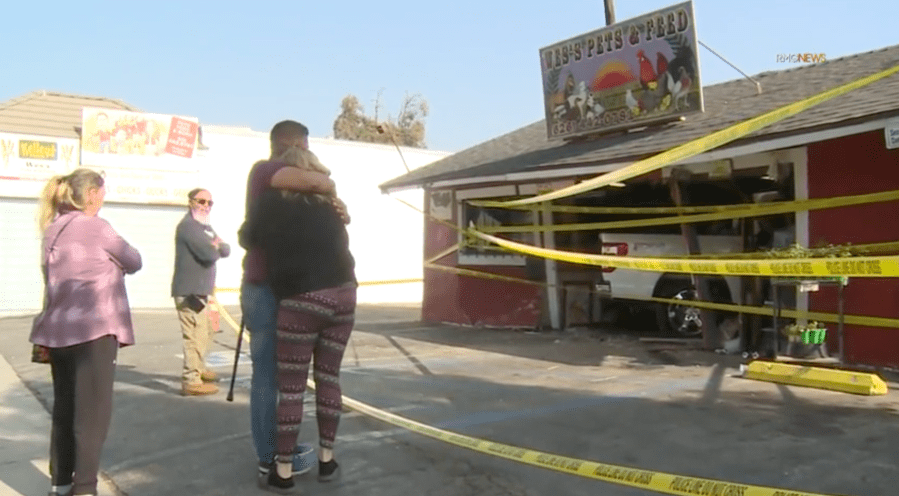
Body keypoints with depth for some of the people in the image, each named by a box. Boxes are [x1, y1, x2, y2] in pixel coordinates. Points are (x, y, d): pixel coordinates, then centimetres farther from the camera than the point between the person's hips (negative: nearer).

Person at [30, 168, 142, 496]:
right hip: (93, 329, -7)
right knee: (92, 412, -3)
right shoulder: (96, 227, -8)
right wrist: (111, 263, 19)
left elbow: (57, 277, 17)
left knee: (64, 409, 15)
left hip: (58, 330, 8)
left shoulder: (52, 230, 13)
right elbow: (134, 262, 3)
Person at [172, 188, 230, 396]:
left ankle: (198, 369, 38)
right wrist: (216, 247, -1)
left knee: (206, 332, 22)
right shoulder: (188, 225, -12)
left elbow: (226, 250, 11)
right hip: (189, 291, -10)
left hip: (200, 290, 10)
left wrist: (217, 244, -9)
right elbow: (209, 254, -22)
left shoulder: (205, 227, 20)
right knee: (196, 335, -11)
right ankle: (191, 381, -7)